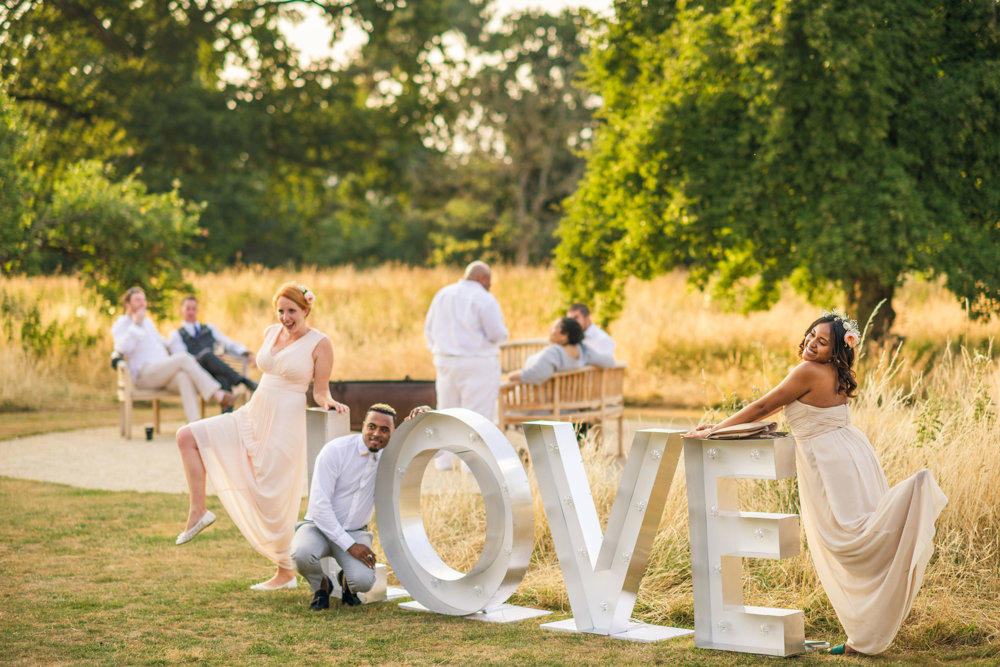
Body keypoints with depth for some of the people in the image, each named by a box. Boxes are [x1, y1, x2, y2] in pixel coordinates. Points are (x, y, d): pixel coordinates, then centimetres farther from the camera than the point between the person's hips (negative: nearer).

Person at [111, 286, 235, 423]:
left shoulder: (148, 322, 30)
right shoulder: (120, 325, 8)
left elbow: (163, 342, 40)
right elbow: (123, 348, -12)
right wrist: (135, 324, -7)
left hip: (165, 373, 6)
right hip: (144, 374, -6)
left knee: (184, 377, -33)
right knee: (184, 358, -30)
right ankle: (217, 394, -35)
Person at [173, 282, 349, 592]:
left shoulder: (319, 343, -8)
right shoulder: (271, 333, 9)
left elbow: (320, 391, -6)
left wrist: (328, 402, -26)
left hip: (284, 425, -7)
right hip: (252, 415, 7)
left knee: (273, 502, -4)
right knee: (187, 436, -3)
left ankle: (286, 573, 12)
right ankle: (198, 511, 1)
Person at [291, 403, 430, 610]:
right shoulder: (335, 450, -17)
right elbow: (319, 505, -19)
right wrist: (350, 545, -23)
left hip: (356, 531, 2)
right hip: (319, 526, -2)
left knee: (363, 581, -28)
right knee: (302, 554, -37)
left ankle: (347, 580, 12)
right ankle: (320, 585, 1)